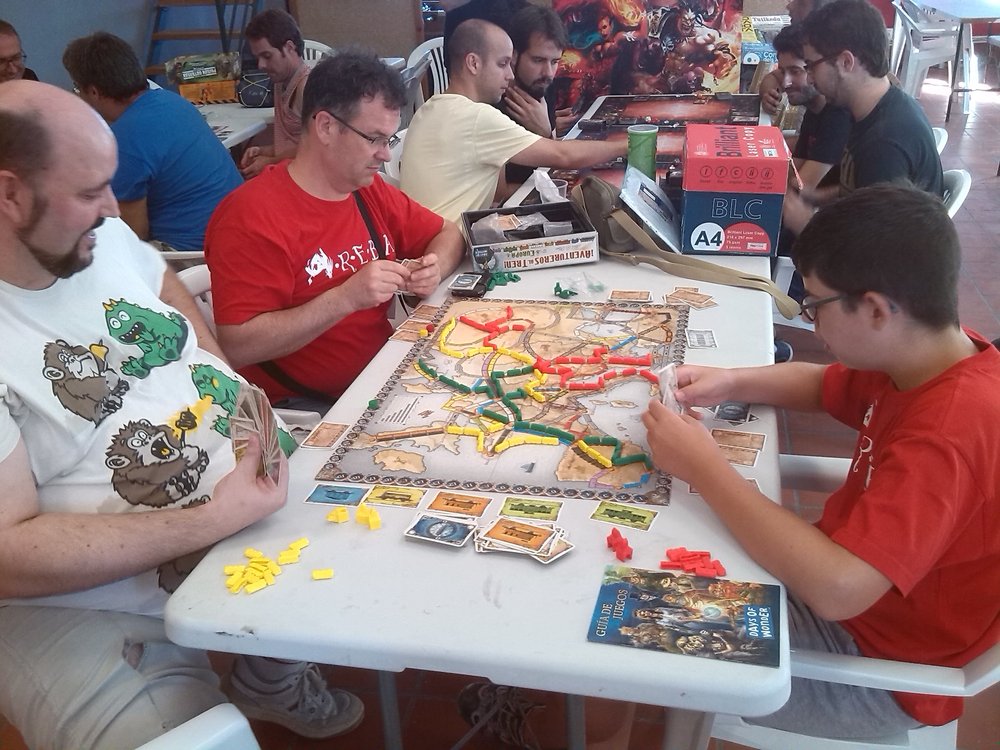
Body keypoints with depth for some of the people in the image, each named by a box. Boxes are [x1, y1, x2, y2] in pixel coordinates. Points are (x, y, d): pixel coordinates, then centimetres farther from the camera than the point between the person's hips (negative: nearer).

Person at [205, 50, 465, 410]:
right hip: (300, 408, -7)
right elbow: (236, 347, -21)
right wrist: (345, 298, -26)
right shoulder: (252, 216, -15)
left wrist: (434, 268, -5)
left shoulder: (370, 190, 5)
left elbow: (447, 233, 19)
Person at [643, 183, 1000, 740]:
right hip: (850, 571, 8)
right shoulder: (936, 355, -7)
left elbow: (836, 587, -43)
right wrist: (730, 383, -8)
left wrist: (704, 466, -34)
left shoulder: (947, 435, -36)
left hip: (881, 671, -8)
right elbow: (823, 386, 11)